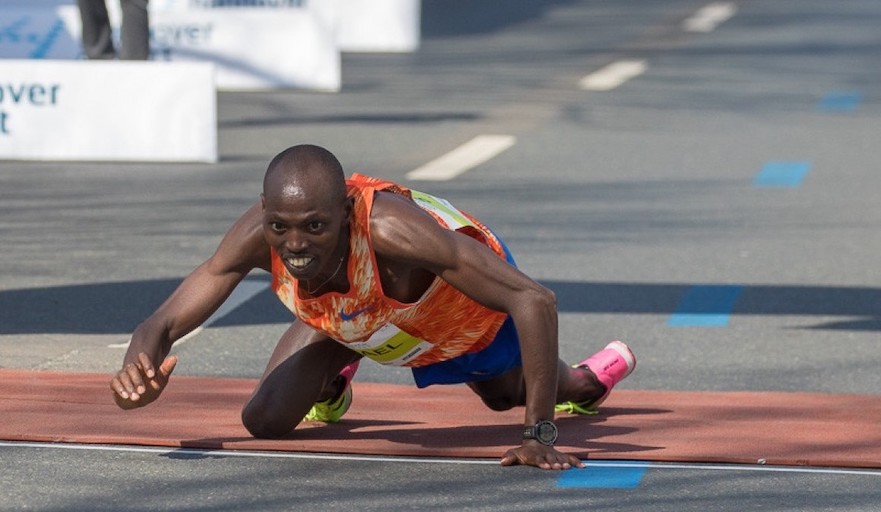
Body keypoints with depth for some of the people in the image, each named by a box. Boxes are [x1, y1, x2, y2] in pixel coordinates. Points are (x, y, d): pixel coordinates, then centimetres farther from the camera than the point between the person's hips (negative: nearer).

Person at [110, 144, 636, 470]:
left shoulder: (390, 230, -51)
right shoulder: (256, 236, -39)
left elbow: (534, 301, -49)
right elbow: (163, 326, -33)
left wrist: (541, 436, -51)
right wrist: (139, 372, -58)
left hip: (471, 306, -2)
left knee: (510, 393, 26)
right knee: (266, 420, -7)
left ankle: (588, 378, 63)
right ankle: (331, 385, 29)